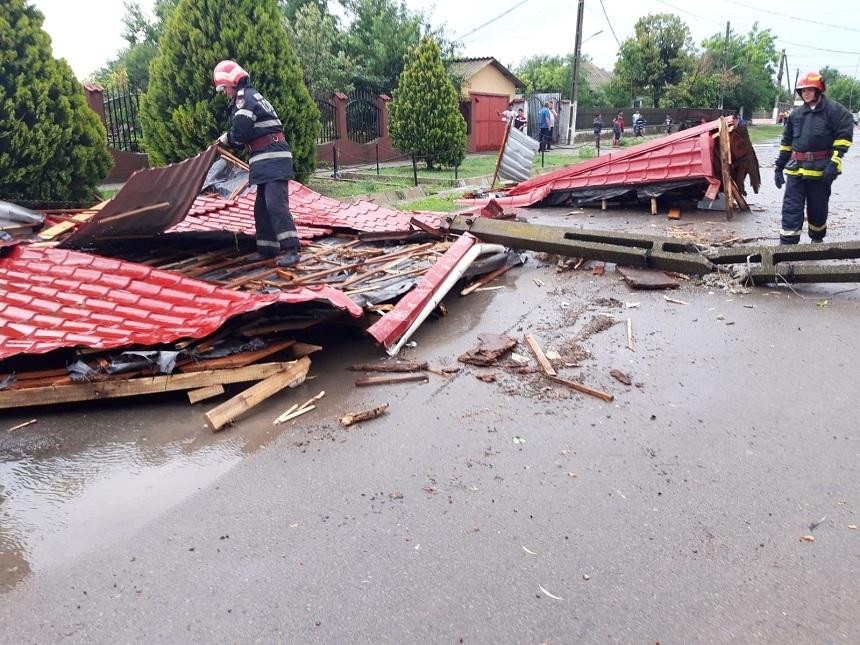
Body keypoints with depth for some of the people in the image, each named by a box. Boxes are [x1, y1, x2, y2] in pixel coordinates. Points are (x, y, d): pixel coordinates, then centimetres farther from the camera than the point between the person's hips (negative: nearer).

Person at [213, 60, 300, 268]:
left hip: (272, 157, -11)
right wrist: (229, 141, 15)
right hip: (267, 159, 11)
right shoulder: (253, 97, 24)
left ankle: (290, 250, -25)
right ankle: (267, 248, 18)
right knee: (262, 206, 13)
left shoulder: (243, 97, -7)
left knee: (275, 203, -19)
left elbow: (240, 132, -15)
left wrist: (227, 139, 5)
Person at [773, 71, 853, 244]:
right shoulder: (796, 114, 12)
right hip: (796, 169, 3)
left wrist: (834, 162, -18)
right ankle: (787, 245, -4)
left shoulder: (834, 110, -3)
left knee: (817, 209, 10)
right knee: (791, 209, -5)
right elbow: (786, 142, 17)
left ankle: (817, 240, 31)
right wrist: (779, 166, 13)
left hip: (821, 170, -3)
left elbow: (844, 136, -8)